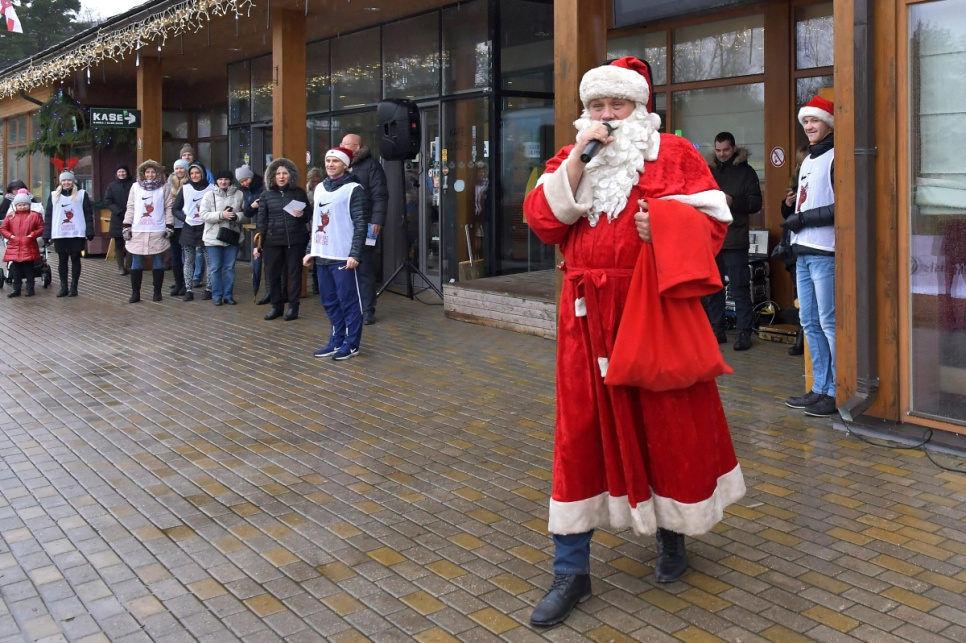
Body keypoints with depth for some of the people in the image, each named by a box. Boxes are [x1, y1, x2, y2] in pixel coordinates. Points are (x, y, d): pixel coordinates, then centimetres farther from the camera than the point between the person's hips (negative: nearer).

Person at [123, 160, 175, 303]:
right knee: (136, 263, 4)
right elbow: (130, 207, 8)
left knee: (157, 262, 5)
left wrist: (169, 227, -5)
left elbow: (169, 207, 1)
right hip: (138, 231, 2)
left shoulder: (165, 186, 2)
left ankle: (157, 292, 14)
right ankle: (135, 293, 10)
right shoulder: (136, 186, 7)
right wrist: (127, 226, 2)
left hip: (157, 231, -2)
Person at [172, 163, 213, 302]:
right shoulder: (185, 189, 5)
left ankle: (209, 289, 9)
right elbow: (175, 208, 8)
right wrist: (184, 218, -8)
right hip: (188, 229, 2)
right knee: (188, 261, 3)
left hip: (206, 228, -2)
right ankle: (189, 290, 7)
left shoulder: (211, 189, -1)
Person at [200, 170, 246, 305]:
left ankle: (228, 295, 16)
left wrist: (237, 216, -19)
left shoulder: (239, 194, 2)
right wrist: (222, 215, -20)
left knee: (230, 267, 7)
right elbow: (204, 215, -8)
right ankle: (217, 296, 12)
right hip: (214, 237, -1)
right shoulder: (209, 195, -1)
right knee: (215, 268, 3)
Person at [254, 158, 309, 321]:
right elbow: (261, 221, 5)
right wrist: (257, 244, 0)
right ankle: (276, 306, 17)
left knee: (294, 273, 3)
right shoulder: (266, 195, 5)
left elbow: (309, 216, 8)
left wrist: (302, 215, -16)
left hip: (295, 240, -1)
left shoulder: (299, 192, 3)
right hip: (272, 241, 1)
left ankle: (293, 306, 13)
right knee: (273, 274, 4)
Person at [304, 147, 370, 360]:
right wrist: (311, 251, 17)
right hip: (322, 256, 7)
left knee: (349, 301, -1)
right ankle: (336, 341, 21)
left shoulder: (354, 189, -6)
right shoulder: (320, 188, 16)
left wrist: (355, 254, -18)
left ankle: (351, 344, 8)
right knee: (330, 301, 12)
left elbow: (361, 225, -11)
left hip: (343, 257, -7)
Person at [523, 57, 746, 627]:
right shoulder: (570, 159, 12)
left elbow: (712, 222, -2)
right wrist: (578, 157, -9)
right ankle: (572, 572, 12)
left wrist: (664, 227, -20)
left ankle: (673, 531, 35)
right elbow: (542, 220, -3)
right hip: (589, 313, 2)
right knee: (579, 431, 3)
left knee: (667, 423, 8)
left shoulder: (675, 154, 3)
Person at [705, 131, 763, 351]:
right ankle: (717, 330, 16)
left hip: (735, 240, -4)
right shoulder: (708, 171, 14)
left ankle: (744, 333, 0)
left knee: (740, 287, -3)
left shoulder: (745, 172, 2)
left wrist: (733, 201, -19)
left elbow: (755, 203, -4)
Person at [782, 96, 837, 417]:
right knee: (809, 323, 10)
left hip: (825, 252, -9)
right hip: (803, 252, 9)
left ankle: (838, 392, -1)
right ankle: (820, 389, 17)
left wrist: (804, 218, -13)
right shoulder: (807, 161, 20)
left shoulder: (835, 158, -7)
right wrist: (791, 207, 6)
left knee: (829, 323, -7)